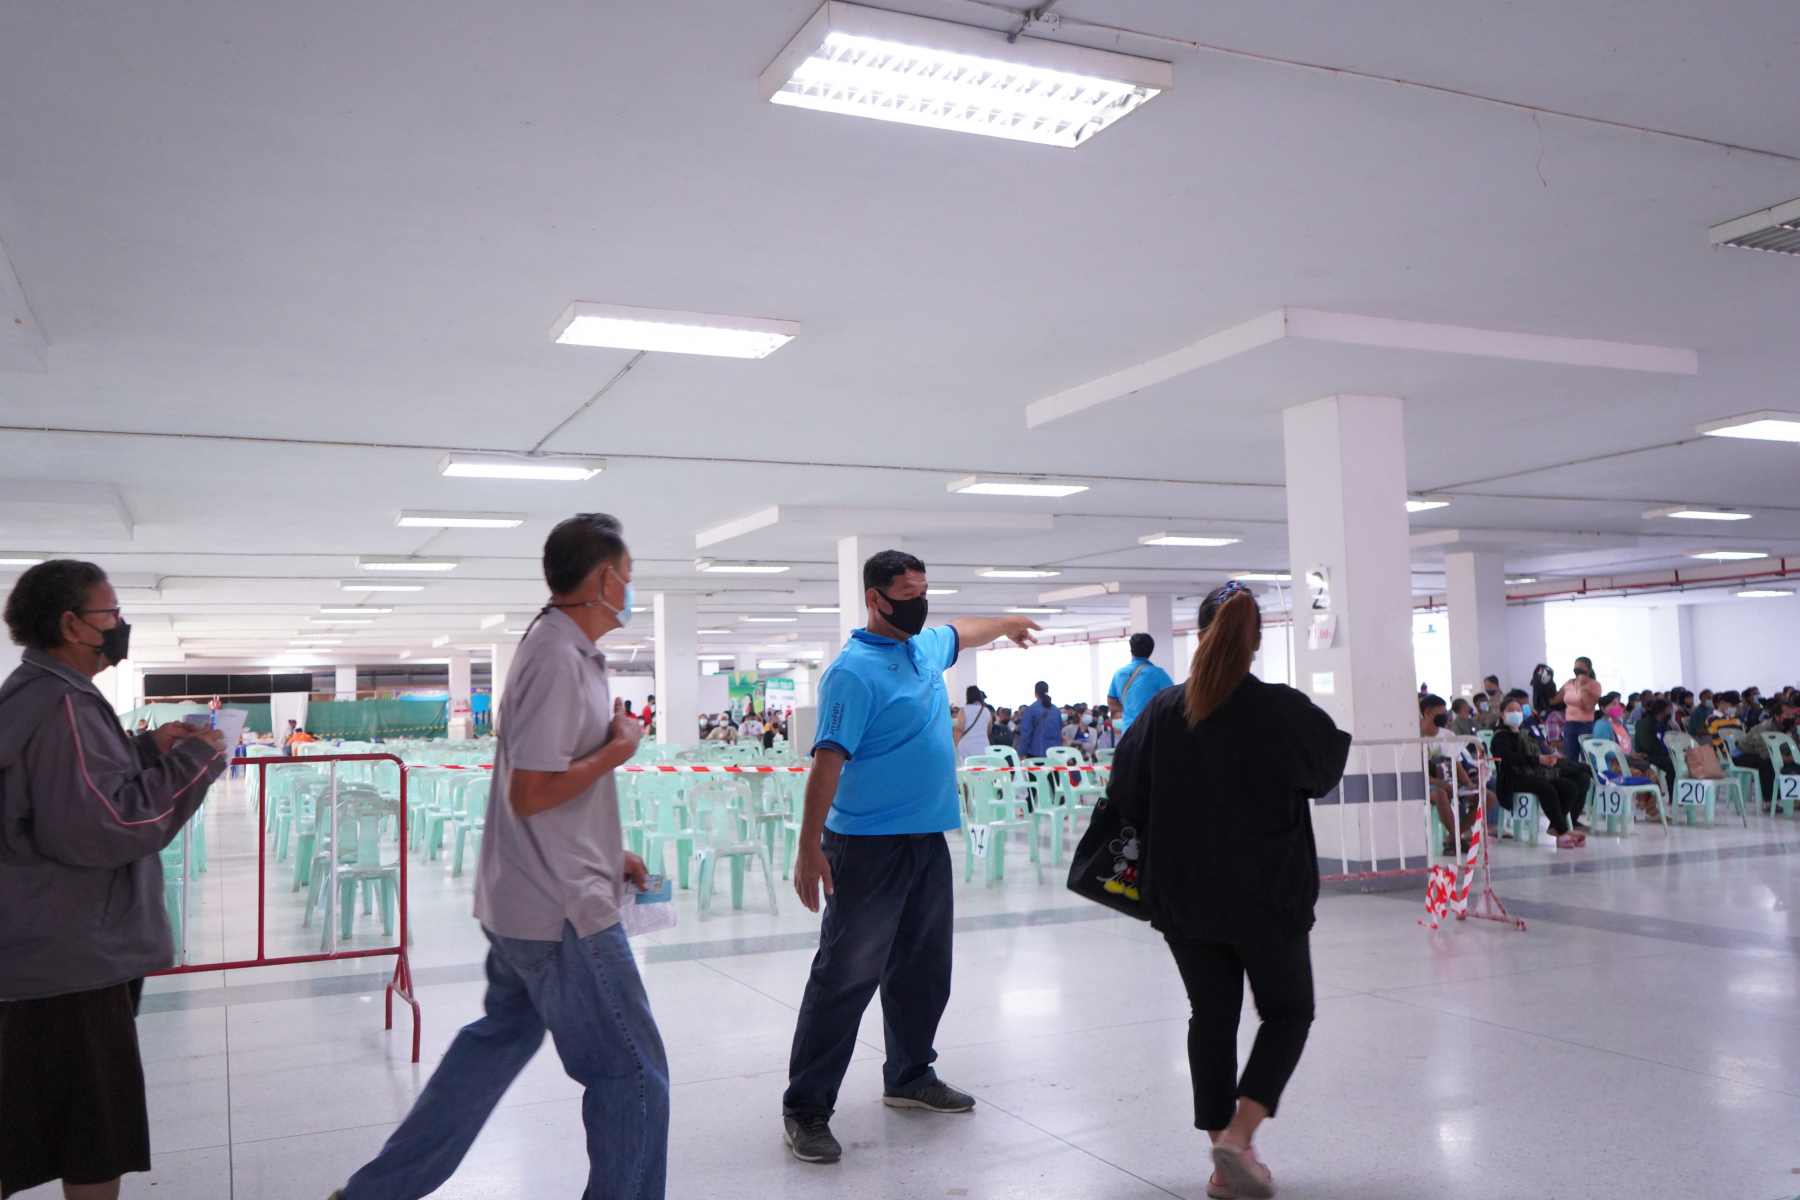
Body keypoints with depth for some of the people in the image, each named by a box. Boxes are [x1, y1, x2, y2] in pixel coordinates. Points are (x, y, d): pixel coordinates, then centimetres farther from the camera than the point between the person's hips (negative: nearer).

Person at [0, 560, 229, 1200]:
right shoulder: (63, 707, -21)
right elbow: (109, 825, -26)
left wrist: (150, 746, 7)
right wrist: (195, 760, -16)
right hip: (72, 958, -10)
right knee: (98, 1145, 3)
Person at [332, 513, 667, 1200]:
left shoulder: (558, 648, 11)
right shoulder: (560, 658, -21)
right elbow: (532, 793, -25)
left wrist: (607, 854, 18)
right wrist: (621, 746, -15)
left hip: (522, 906, 11)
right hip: (563, 912, -11)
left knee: (500, 1039, 24)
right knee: (632, 1074, 1)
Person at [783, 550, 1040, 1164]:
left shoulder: (926, 646, 11)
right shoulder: (854, 670, -15)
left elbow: (963, 629, 36)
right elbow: (828, 761, -22)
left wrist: (1009, 623, 52)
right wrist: (809, 849, -26)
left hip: (929, 840, 9)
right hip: (869, 844, -9)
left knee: (923, 970, 18)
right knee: (847, 975, -6)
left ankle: (909, 1077, 34)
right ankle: (805, 1108, 3)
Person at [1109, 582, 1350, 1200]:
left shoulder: (1162, 711, -7)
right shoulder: (1287, 711, -13)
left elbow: (1126, 797, 0)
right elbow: (1327, 770, 6)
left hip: (1183, 895, 3)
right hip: (1269, 894, -3)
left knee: (1212, 1015, 14)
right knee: (1287, 1012, 15)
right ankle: (1238, 1134, -2)